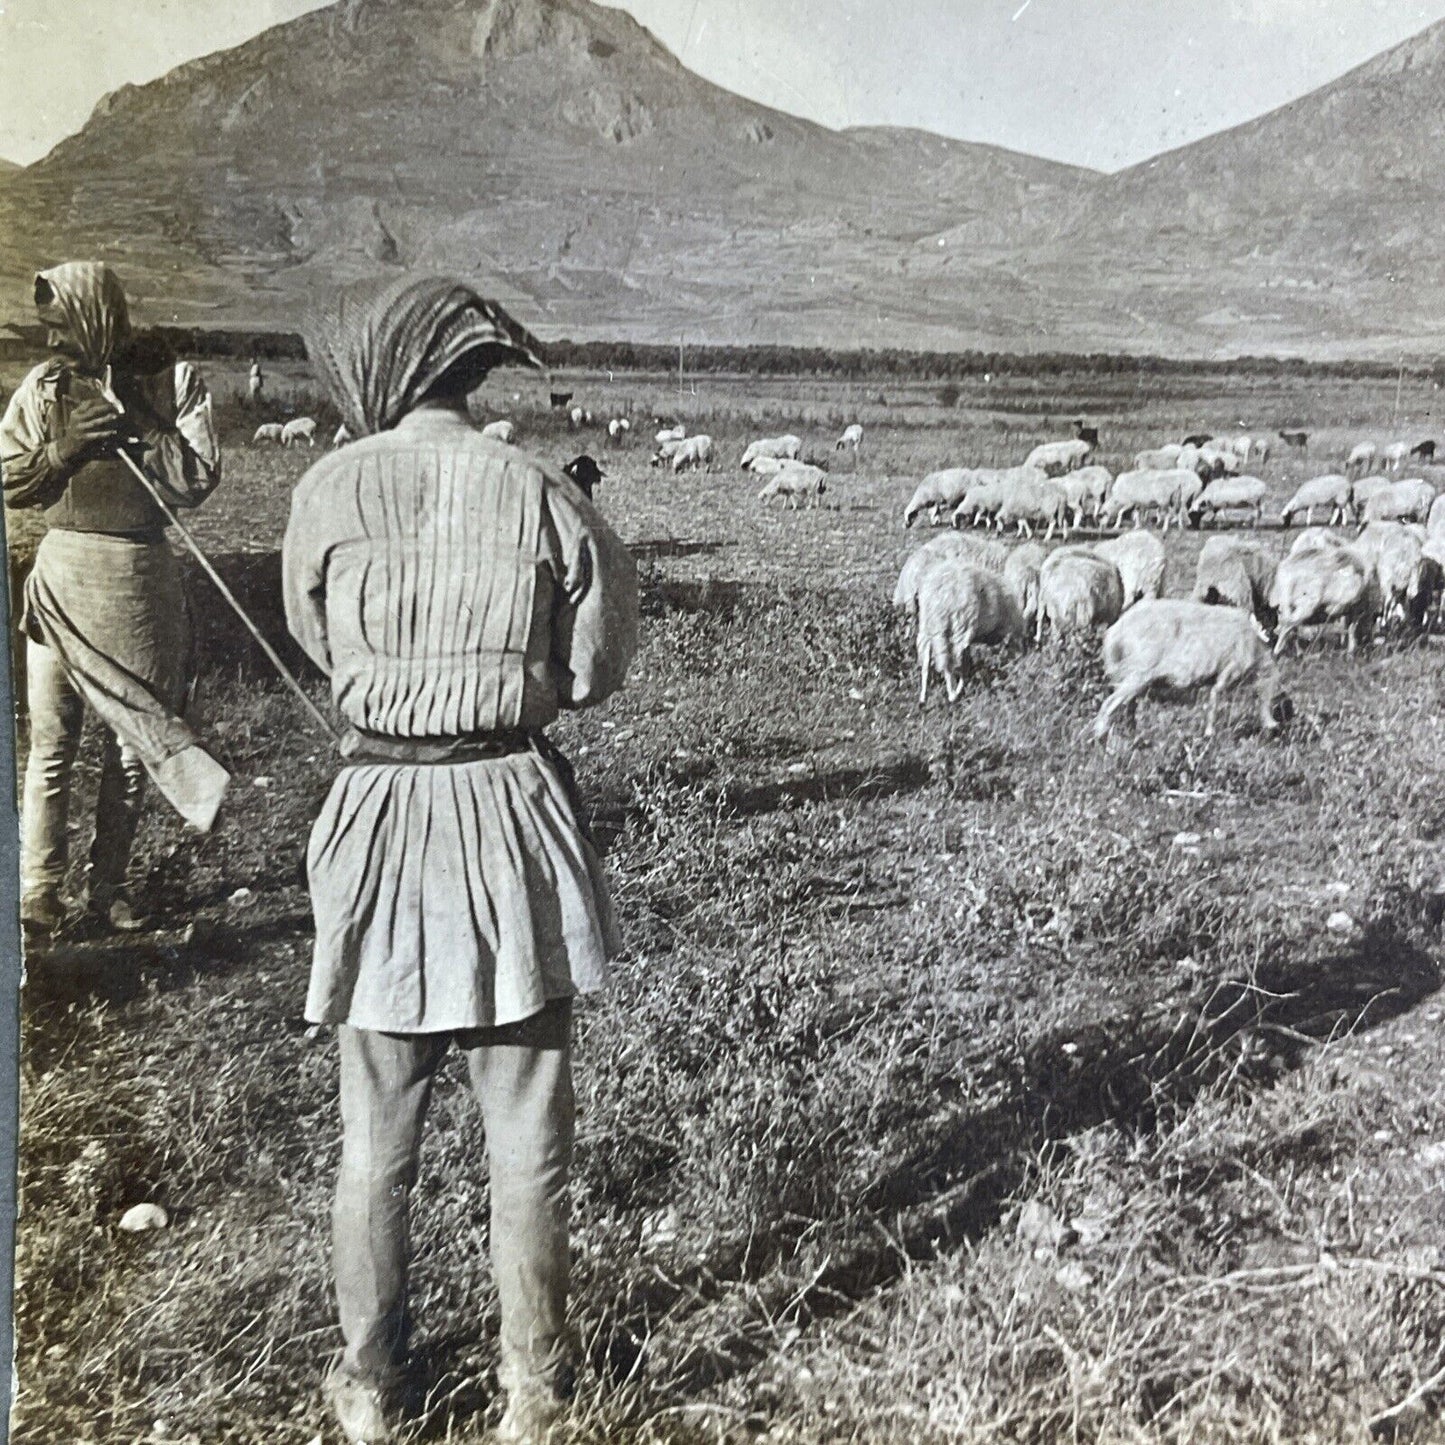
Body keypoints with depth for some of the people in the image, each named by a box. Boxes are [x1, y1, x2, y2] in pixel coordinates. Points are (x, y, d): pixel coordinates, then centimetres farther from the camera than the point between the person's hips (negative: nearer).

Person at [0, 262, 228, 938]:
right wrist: (65, 445, -13)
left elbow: (196, 481, -10)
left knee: (130, 743, 7)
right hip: (62, 571, 1)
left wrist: (135, 422, -17)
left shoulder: (173, 380, -2)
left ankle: (107, 886, 20)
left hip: (140, 577, -1)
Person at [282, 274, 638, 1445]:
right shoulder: (545, 498, -7)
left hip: (380, 822, 1)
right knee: (528, 1139, 14)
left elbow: (319, 645, 8)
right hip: (515, 819, 0)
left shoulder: (328, 494, -6)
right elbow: (598, 667, -1)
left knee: (376, 1140, 17)